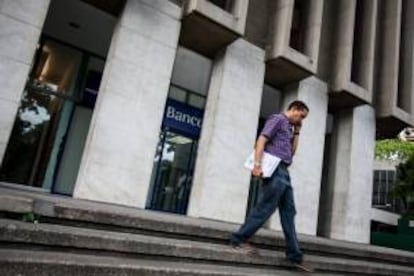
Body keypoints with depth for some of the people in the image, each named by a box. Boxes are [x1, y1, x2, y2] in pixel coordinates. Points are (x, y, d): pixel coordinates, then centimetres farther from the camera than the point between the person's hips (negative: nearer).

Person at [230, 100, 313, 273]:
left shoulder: (288, 127, 26)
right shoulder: (277, 119, 0)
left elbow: (291, 152, 25)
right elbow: (261, 140, -12)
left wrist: (296, 132, 20)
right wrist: (257, 164, -23)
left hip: (284, 172, 9)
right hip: (275, 170, -9)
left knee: (289, 213, 5)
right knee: (266, 208, -9)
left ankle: (295, 257, 8)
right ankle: (239, 239, 2)